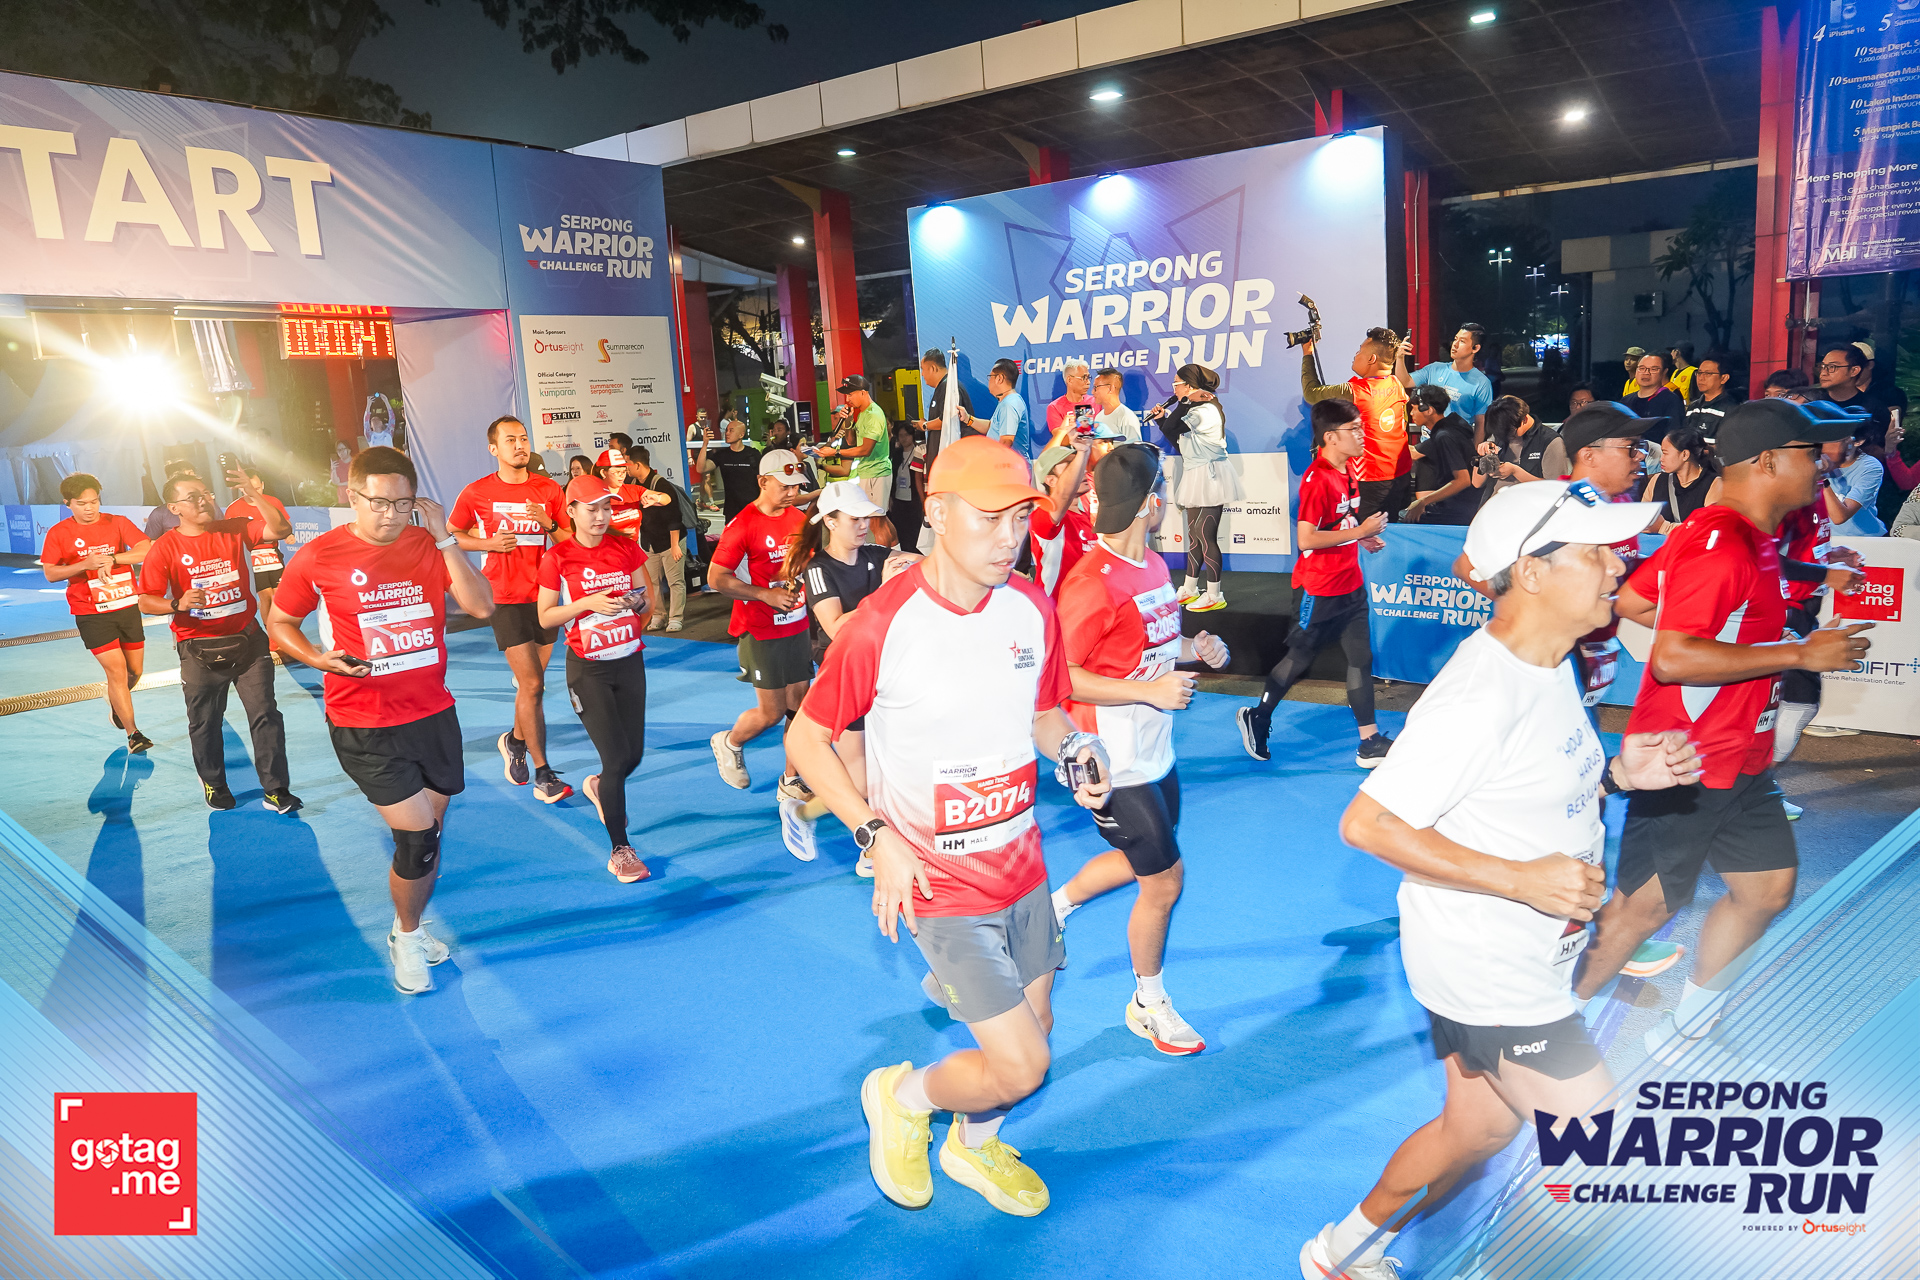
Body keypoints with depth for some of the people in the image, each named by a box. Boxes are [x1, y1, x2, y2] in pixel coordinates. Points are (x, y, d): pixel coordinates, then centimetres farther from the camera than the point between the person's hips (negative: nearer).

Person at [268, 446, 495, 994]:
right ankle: (407, 936, 18)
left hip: (435, 714, 4)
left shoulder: (430, 546, 1)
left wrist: (443, 538, -17)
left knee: (429, 836, 15)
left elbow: (481, 606, -12)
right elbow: (279, 622, 7)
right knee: (418, 837, -9)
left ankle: (407, 930, 39)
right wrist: (321, 659, -12)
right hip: (364, 727, -4)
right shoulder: (318, 558, -6)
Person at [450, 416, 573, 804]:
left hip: (544, 594, 4)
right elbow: (452, 536, 8)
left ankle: (516, 741, 41)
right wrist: (489, 543, -9)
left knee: (533, 682, 13)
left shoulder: (550, 490, 4)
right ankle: (543, 775, -1)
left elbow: (570, 542, 7)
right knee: (531, 685, -9)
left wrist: (549, 524, -13)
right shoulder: (476, 493, -2)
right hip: (506, 599, -3)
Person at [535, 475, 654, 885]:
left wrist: (639, 601, -13)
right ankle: (620, 849, 7)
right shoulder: (557, 557, -8)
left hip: (629, 662, 4)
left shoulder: (626, 548, 2)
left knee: (633, 756, 9)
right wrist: (587, 603, -19)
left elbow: (649, 601, 10)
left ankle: (598, 786, 46)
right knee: (616, 759, -8)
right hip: (588, 669, -4)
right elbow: (545, 617, -5)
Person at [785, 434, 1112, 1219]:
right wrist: (877, 836, -17)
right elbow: (805, 742, -10)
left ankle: (974, 1145, 52)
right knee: (1021, 1066, -5)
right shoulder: (882, 624, -21)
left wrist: (1074, 751, -11)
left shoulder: (1032, 609, -5)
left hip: (1021, 868, 6)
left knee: (1032, 1028, 20)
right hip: (940, 887, -6)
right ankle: (902, 1097, 28)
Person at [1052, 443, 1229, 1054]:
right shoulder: (1091, 580, -24)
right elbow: (1058, 677, -22)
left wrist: (1192, 648, 1)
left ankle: (1054, 904, 46)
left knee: (1144, 860, 23)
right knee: (1165, 878, 3)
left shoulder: (1154, 566, 6)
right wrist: (1150, 689, -27)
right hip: (1114, 762, -9)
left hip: (1156, 751, 9)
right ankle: (1149, 1005, 26)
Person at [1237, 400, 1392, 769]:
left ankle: (1370, 743, 14)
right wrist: (1359, 531, -22)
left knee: (1361, 657, 7)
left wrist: (1364, 538, 4)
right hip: (1319, 589, -8)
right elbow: (1305, 538, -27)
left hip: (1350, 584, 8)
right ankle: (1256, 718, 26)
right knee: (1300, 658, 6)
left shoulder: (1348, 470, 8)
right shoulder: (1317, 480, -21)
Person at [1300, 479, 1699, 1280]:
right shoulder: (1480, 697, -27)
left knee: (1478, 1129, 23)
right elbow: (1367, 823, -27)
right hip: (1483, 967, -10)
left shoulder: (1546, 663, 5)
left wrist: (1615, 774, -1)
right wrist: (1520, 879, -26)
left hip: (1523, 961, 10)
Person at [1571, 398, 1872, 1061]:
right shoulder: (1721, 544, -23)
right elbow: (1672, 660, -31)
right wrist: (1800, 653, -25)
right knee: (1648, 902, 2)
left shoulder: (1748, 536, 9)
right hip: (1685, 766, -10)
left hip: (1739, 763, 10)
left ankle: (1690, 1016, 30)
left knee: (1769, 886, 14)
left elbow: (1631, 596, 17)